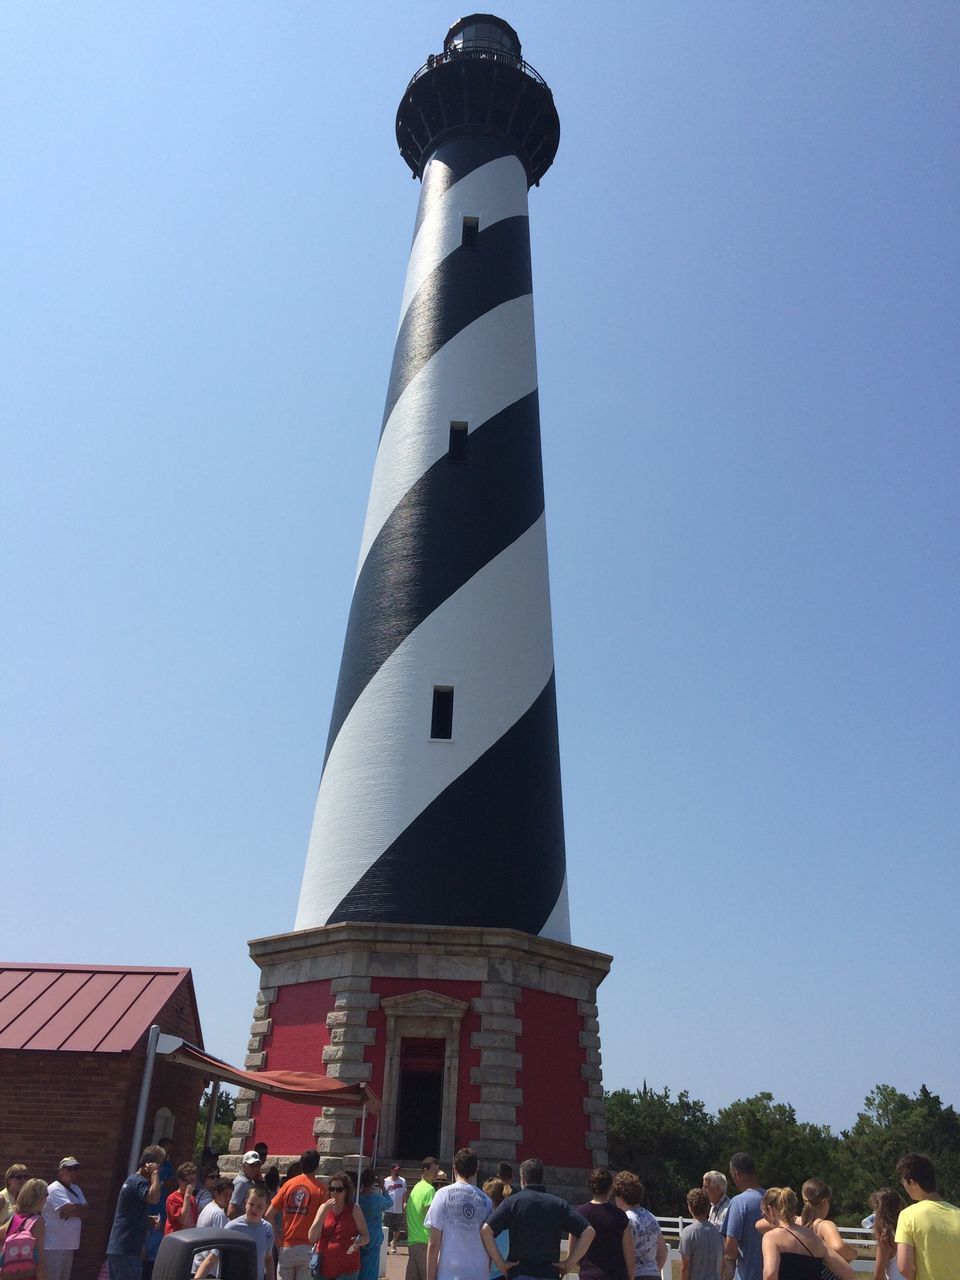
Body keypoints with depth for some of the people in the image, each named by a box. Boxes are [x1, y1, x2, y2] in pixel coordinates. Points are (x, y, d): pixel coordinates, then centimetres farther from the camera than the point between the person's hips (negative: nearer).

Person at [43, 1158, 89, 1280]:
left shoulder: (75, 1189, 14)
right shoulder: (55, 1190, -13)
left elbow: (86, 1211, 5)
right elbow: (72, 1209, -24)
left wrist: (71, 1211, -10)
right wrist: (80, 1208, -5)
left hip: (69, 1247, 9)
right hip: (53, 1247, -9)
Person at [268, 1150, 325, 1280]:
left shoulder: (288, 1184, 2)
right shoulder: (319, 1189, -6)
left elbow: (269, 1215, 2)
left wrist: (277, 1240, 8)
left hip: (286, 1246, 3)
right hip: (307, 1248, -2)